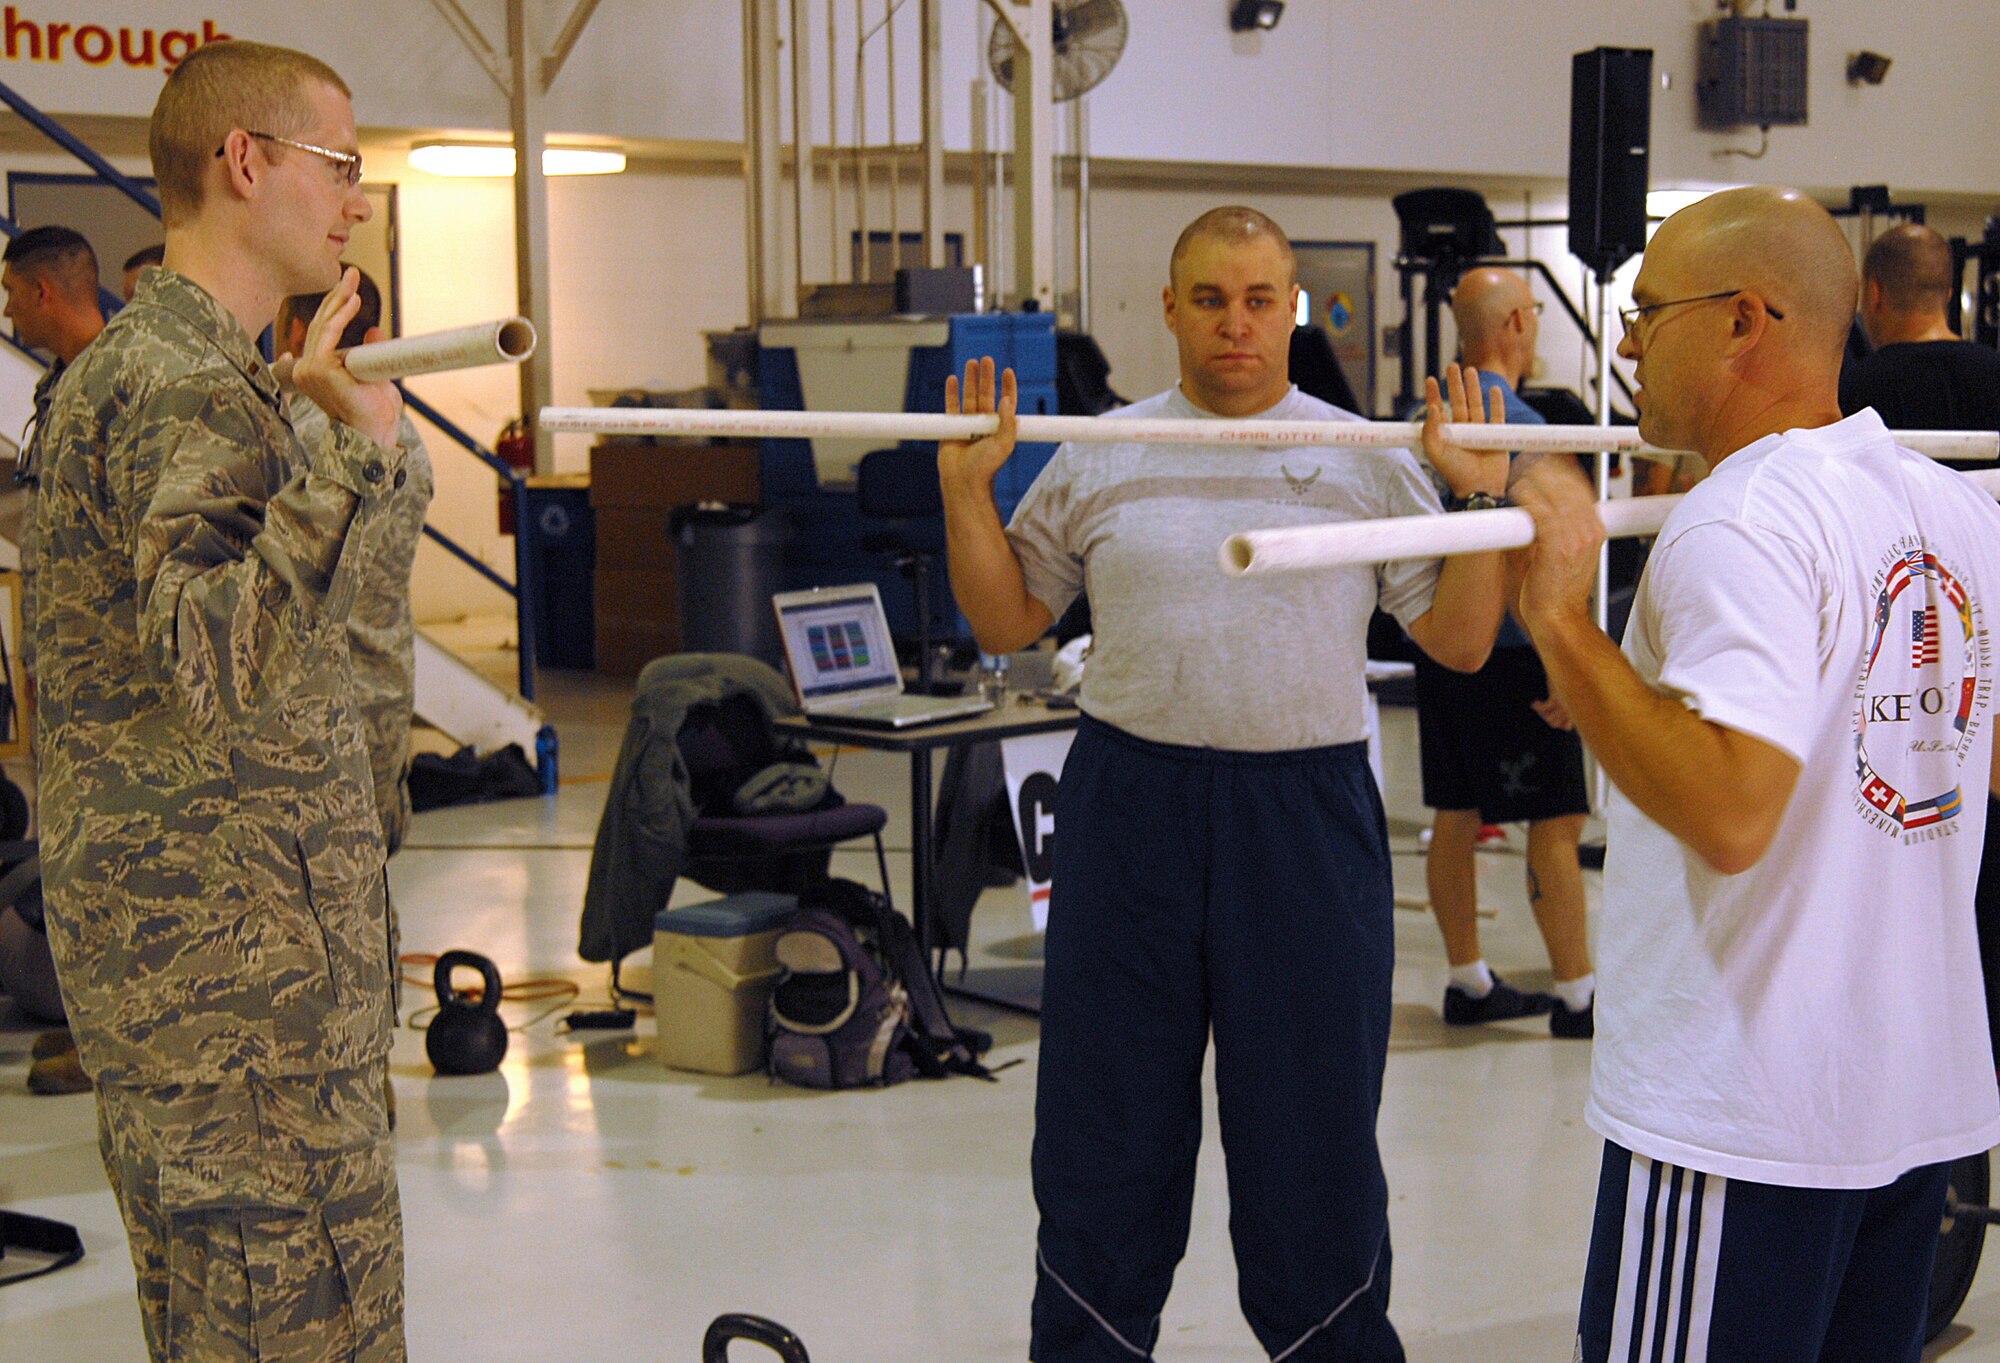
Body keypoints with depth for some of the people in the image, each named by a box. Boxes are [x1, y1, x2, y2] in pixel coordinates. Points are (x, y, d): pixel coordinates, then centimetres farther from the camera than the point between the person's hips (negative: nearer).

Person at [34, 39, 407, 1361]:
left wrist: (326, 430, 32)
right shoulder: (188, 385, -16)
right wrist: (355, 448, -31)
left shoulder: (134, 360, 18)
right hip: (237, 954, -11)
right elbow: (215, 660, -30)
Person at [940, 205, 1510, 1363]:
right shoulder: (1100, 458, 5)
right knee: (1108, 1129, 10)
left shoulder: (1371, 461, 3)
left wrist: (1483, 498, -8)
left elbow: (1460, 642, 3)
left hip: (1309, 813, -1)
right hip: (1130, 807, 1)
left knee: (1315, 1129, 9)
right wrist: (967, 490, -1)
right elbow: (1008, 621, 10)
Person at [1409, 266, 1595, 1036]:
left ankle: (1468, 984, 19)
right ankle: (1576, 996, 2)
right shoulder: (1518, 424, -15)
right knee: (1556, 823, -2)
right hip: (1512, 654, -9)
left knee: (1455, 817, 11)